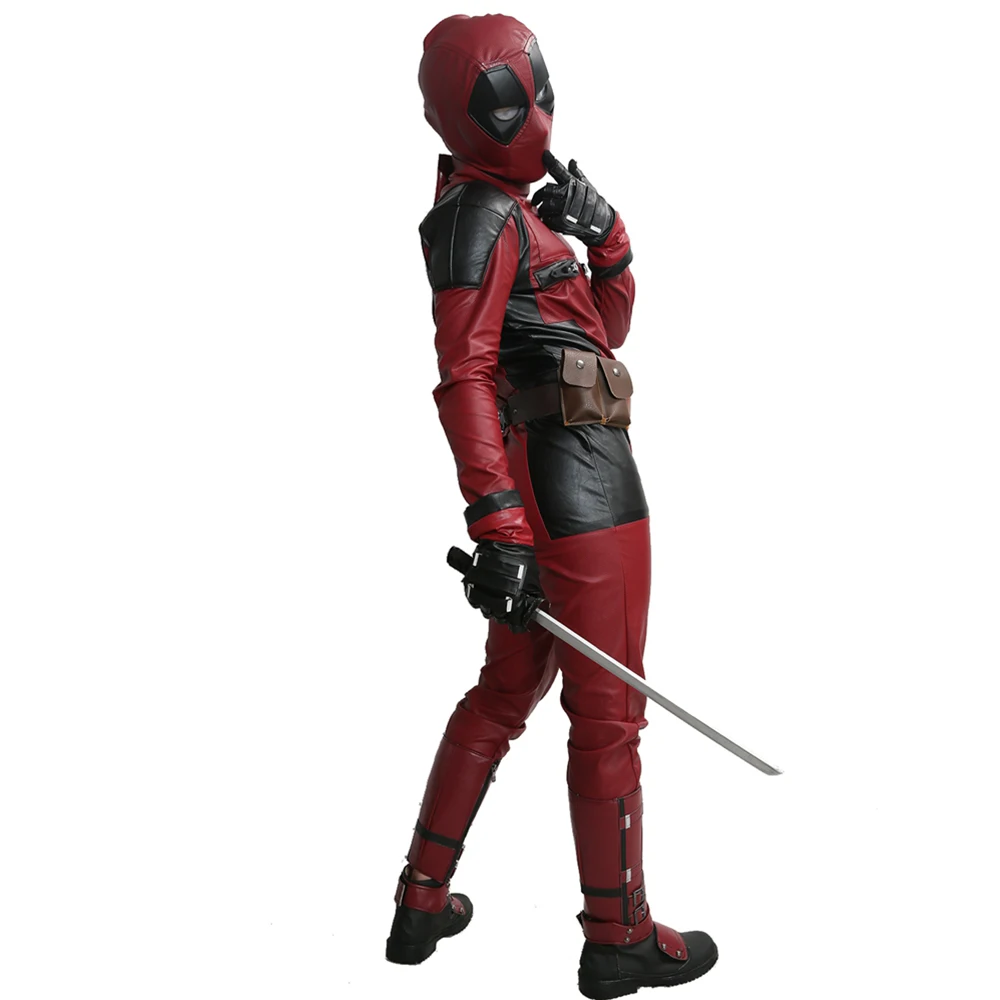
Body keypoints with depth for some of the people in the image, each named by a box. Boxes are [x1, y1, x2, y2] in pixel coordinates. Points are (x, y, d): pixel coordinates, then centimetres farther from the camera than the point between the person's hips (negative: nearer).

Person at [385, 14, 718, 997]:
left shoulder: (515, 213, 19)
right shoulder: (481, 216, -12)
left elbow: (608, 326, 22)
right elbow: (463, 377, -22)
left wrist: (604, 240, 3)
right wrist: (496, 528, -28)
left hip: (540, 484, 10)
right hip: (580, 486, -10)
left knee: (504, 693, 18)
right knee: (607, 713, 1)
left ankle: (423, 906, 25)